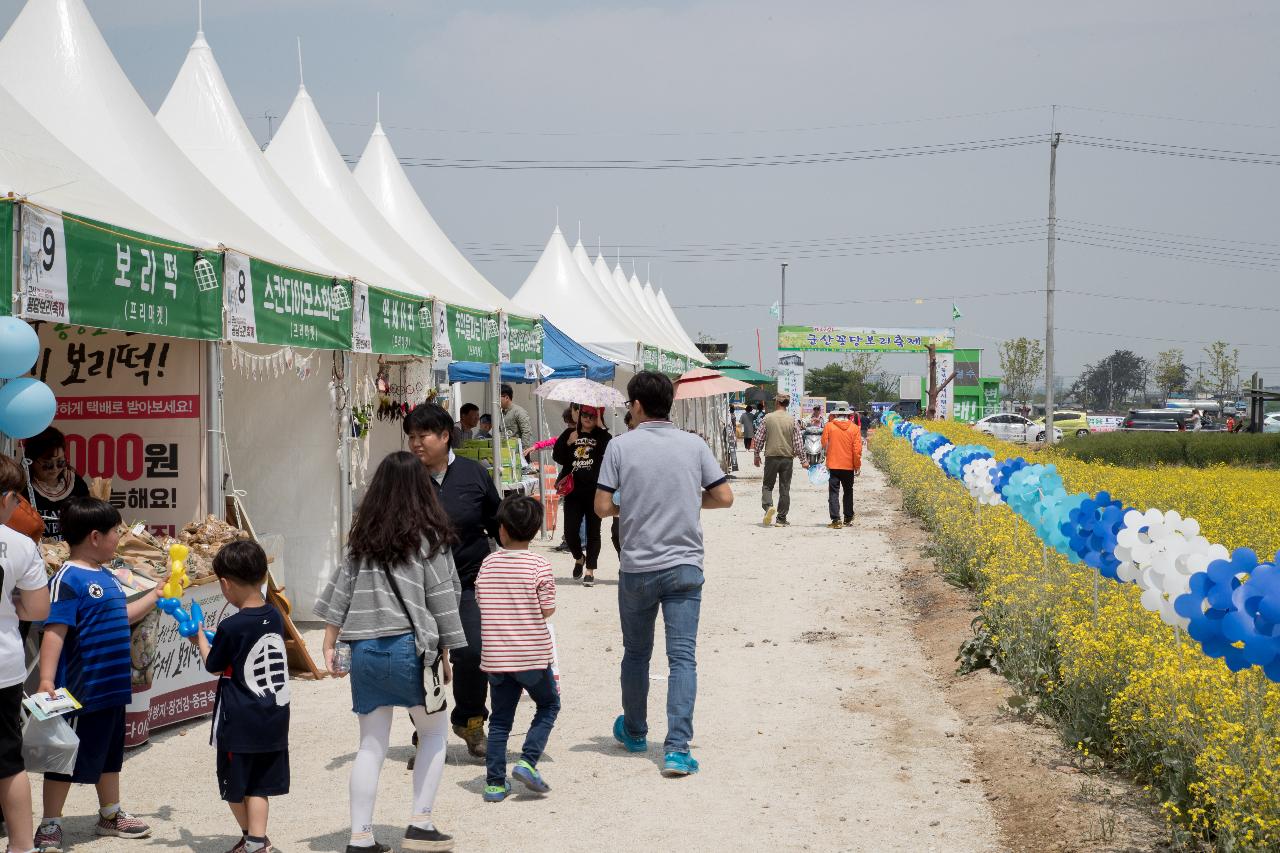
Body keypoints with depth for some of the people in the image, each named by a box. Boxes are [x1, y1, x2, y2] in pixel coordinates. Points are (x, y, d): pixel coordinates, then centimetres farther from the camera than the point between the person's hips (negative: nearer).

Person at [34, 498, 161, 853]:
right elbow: (54, 632, -25)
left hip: (112, 686, 9)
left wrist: (156, 595, 24)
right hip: (81, 689, -9)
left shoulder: (107, 576, 9)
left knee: (109, 751, 21)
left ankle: (110, 815, 35)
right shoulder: (67, 580, -19)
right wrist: (46, 681, -31)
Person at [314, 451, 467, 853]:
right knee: (435, 733, 15)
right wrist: (445, 654, 7)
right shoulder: (429, 537, -2)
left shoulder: (362, 536, 9)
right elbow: (441, 600, -1)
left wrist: (329, 646, 14)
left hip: (364, 649, 4)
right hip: (410, 647, -4)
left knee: (372, 744, 10)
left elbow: (340, 590, 9)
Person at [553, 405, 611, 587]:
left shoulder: (601, 436, 1)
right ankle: (579, 557, 29)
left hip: (595, 492, -2)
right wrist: (568, 443, -9)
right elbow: (557, 457, 6)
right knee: (570, 530, 0)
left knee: (593, 531, 4)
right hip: (574, 490, 2)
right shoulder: (570, 434, 9)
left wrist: (601, 427, -16)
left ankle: (590, 570, 12)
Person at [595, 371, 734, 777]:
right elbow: (724, 498, 2)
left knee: (636, 653, 18)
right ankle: (677, 748, -11)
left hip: (637, 568, 0)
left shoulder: (621, 445, -5)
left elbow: (602, 507, -8)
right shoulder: (694, 445, 0)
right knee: (682, 657, -2)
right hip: (685, 566, 0)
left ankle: (634, 732, 35)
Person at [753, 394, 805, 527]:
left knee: (768, 485, 11)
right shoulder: (793, 420, -3)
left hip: (771, 457, -1)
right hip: (787, 458, 1)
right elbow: (799, 442, -2)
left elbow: (759, 438, 0)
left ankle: (768, 506, -16)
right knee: (784, 489, 7)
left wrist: (757, 455, 13)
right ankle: (781, 519, 9)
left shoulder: (768, 418, -4)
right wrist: (802, 460, 6)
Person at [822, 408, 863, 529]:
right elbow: (857, 449, -5)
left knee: (833, 492, 0)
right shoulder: (854, 428, -4)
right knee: (848, 492, 18)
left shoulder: (829, 426, -5)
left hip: (833, 465, -1)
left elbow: (824, 444, 5)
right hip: (848, 466, 1)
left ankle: (836, 519, -12)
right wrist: (857, 466, 4)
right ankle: (848, 518, 25)